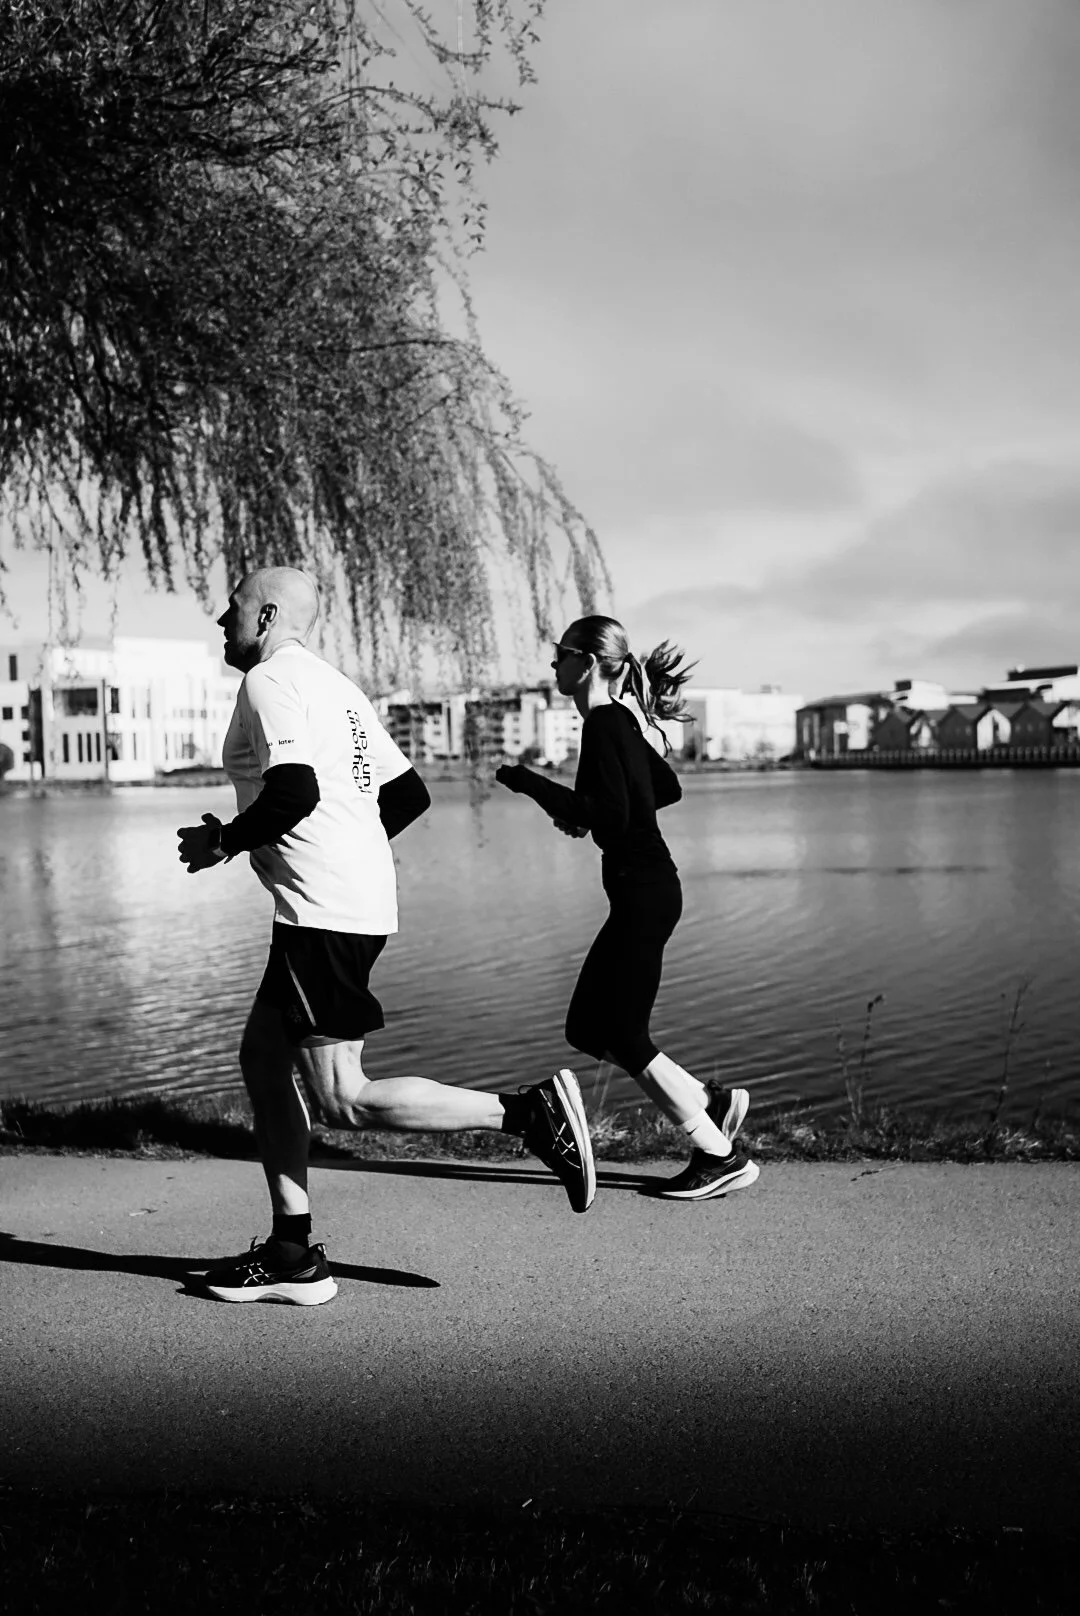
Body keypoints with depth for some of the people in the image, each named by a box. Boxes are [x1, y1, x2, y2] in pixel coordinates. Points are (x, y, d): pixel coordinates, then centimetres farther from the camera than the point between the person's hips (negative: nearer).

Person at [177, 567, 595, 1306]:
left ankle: (531, 1112, -7)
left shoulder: (271, 680, -7)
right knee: (262, 1056, 15)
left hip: (323, 911, -10)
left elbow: (295, 792, -23)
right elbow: (410, 794, 19)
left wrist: (223, 841, -7)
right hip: (363, 895, 10)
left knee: (342, 1100, -6)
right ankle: (293, 1253, 18)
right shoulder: (336, 685, 21)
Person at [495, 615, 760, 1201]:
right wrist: (585, 812, 20)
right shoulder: (620, 720, 13)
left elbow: (609, 818, -24)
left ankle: (721, 1157, 8)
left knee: (623, 1036, -1)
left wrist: (532, 783, -18)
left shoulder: (603, 726, -16)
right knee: (587, 1028, 13)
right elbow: (668, 789, 24)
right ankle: (710, 1100, 20)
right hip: (647, 891, 10)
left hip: (642, 895, -10)